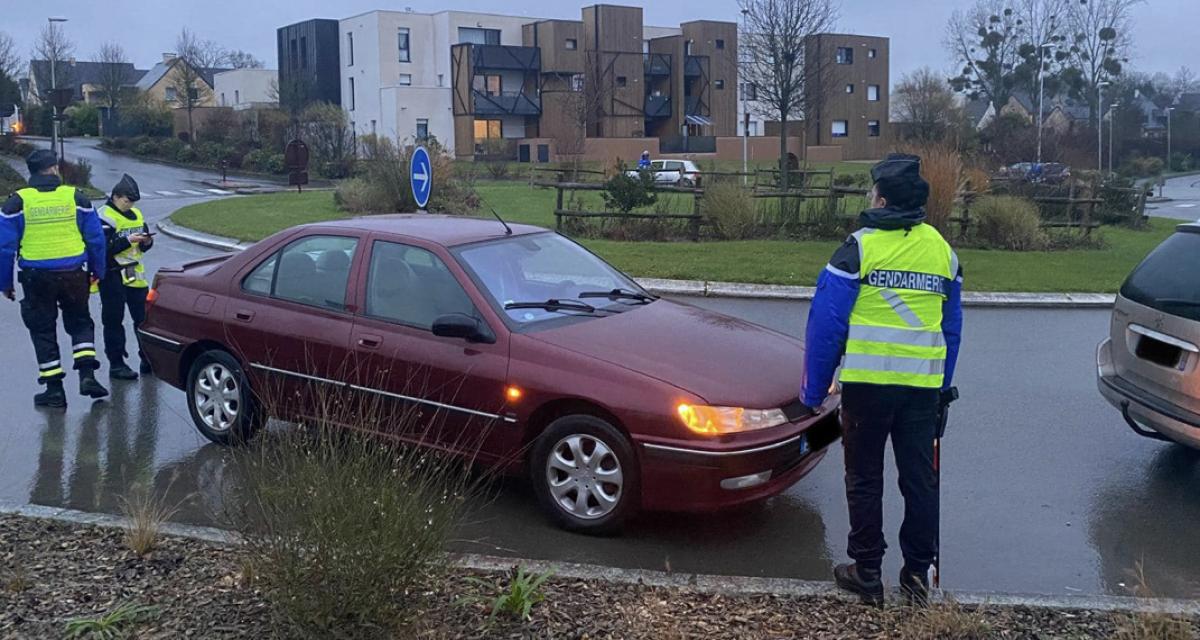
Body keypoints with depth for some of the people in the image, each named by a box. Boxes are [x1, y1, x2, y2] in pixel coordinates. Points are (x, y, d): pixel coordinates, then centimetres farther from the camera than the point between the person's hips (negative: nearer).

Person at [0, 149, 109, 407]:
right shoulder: (76, 197, 0)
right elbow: (96, 239, 4)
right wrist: (97, 271, 15)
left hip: (37, 277, -1)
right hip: (73, 274, 1)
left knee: (43, 330, 10)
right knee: (80, 322, 18)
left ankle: (54, 389, 11)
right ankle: (87, 374, 2)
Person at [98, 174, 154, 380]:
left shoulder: (136, 214, 13)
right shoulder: (104, 216, -11)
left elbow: (143, 247, 18)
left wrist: (147, 242, -4)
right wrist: (128, 240, -25)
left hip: (135, 274, 7)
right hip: (113, 276, -7)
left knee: (144, 316, 9)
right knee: (114, 321, 0)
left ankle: (148, 359, 18)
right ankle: (116, 364, 5)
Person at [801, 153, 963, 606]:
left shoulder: (859, 248, -9)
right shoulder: (942, 251, 8)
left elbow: (826, 324, -10)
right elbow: (952, 328, 14)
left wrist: (814, 390, -2)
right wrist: (942, 388, 22)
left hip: (868, 382, -4)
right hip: (924, 384, 4)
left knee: (865, 479, 8)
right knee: (920, 479, 12)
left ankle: (867, 572, 15)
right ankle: (918, 573, 21)